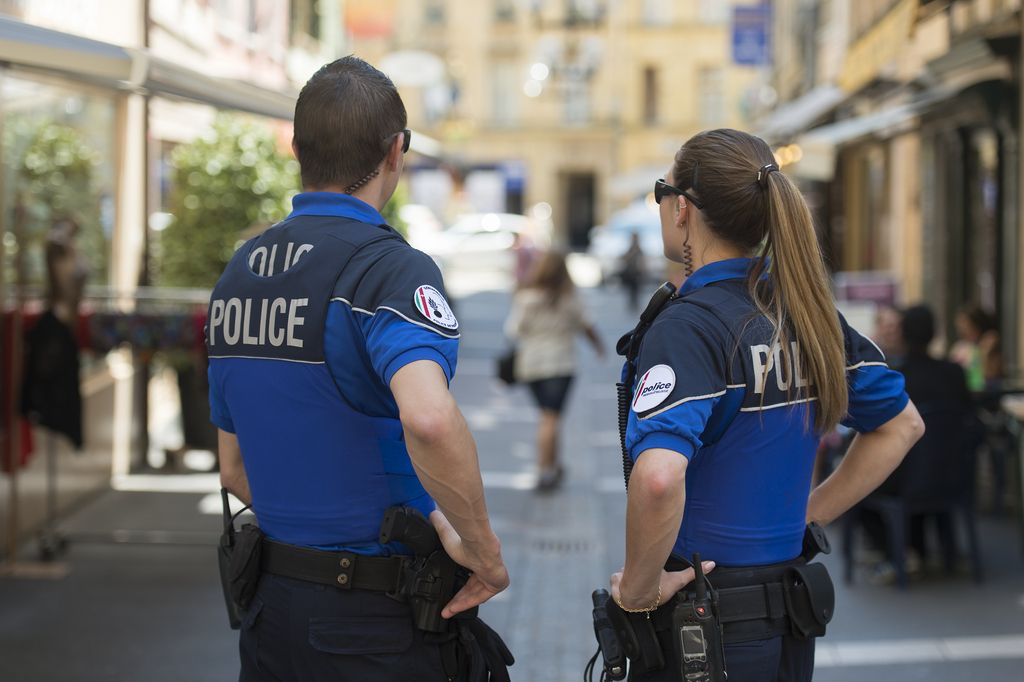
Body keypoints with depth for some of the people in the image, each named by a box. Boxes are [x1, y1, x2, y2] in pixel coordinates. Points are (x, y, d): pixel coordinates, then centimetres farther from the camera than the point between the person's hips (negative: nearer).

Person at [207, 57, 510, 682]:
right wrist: (483, 551, -23)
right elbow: (427, 416, -35)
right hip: (377, 620, -7)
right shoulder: (390, 266, -15)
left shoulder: (239, 272, 9)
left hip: (271, 606, 7)